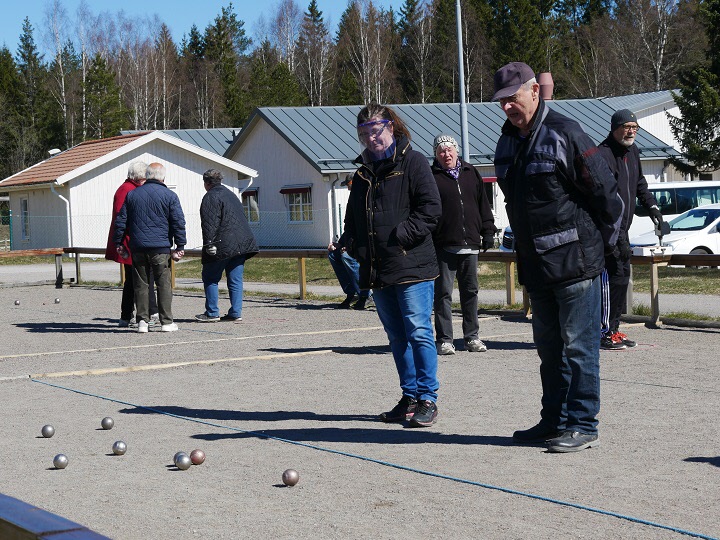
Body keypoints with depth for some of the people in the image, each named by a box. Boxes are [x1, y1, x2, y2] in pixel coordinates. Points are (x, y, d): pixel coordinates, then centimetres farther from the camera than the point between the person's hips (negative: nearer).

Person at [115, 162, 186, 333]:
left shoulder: (132, 194, 10)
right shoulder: (169, 196, 0)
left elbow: (121, 221, 11)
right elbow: (179, 223, -4)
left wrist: (119, 243, 17)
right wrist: (180, 246, 0)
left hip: (138, 248, 3)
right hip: (161, 248, -3)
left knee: (140, 284, 8)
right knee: (164, 284, 2)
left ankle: (142, 321, 5)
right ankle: (166, 322, 2)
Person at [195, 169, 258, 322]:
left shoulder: (210, 197, -6)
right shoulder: (231, 195, 22)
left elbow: (210, 223, -16)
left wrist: (209, 244, -18)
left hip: (223, 245, -8)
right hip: (241, 244, 8)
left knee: (210, 279, 2)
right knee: (236, 280, 8)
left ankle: (212, 313, 2)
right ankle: (236, 313, 5)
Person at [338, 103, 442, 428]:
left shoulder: (412, 163, -2)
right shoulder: (363, 172, 19)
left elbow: (430, 208, -9)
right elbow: (353, 218, 25)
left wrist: (402, 234, -17)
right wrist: (349, 242, 6)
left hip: (412, 266, -7)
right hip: (378, 270, 7)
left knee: (418, 333, -8)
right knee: (397, 337, 11)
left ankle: (428, 398, -1)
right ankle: (409, 398, 18)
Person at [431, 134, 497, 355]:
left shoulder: (471, 173, 13)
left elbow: (483, 204, 17)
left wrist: (488, 231, 11)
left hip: (470, 245, 4)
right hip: (444, 246, -4)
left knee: (470, 291, 9)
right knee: (443, 293, -3)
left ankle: (472, 337, 17)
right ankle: (444, 339, 2)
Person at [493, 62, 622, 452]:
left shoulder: (564, 134, -13)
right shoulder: (507, 142, 11)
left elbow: (606, 193, -11)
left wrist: (602, 241, -1)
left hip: (575, 261, -8)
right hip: (535, 266, 8)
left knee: (578, 346, -3)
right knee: (549, 347, 14)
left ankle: (582, 425, 2)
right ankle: (555, 420, 23)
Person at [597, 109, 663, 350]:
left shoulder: (632, 152, 11)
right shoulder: (604, 155, -19)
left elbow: (639, 183, 29)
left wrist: (651, 206, 16)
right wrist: (620, 238, -28)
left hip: (622, 228, 9)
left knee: (623, 275, 11)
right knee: (612, 277, -12)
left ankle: (614, 330, 19)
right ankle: (606, 333, -7)